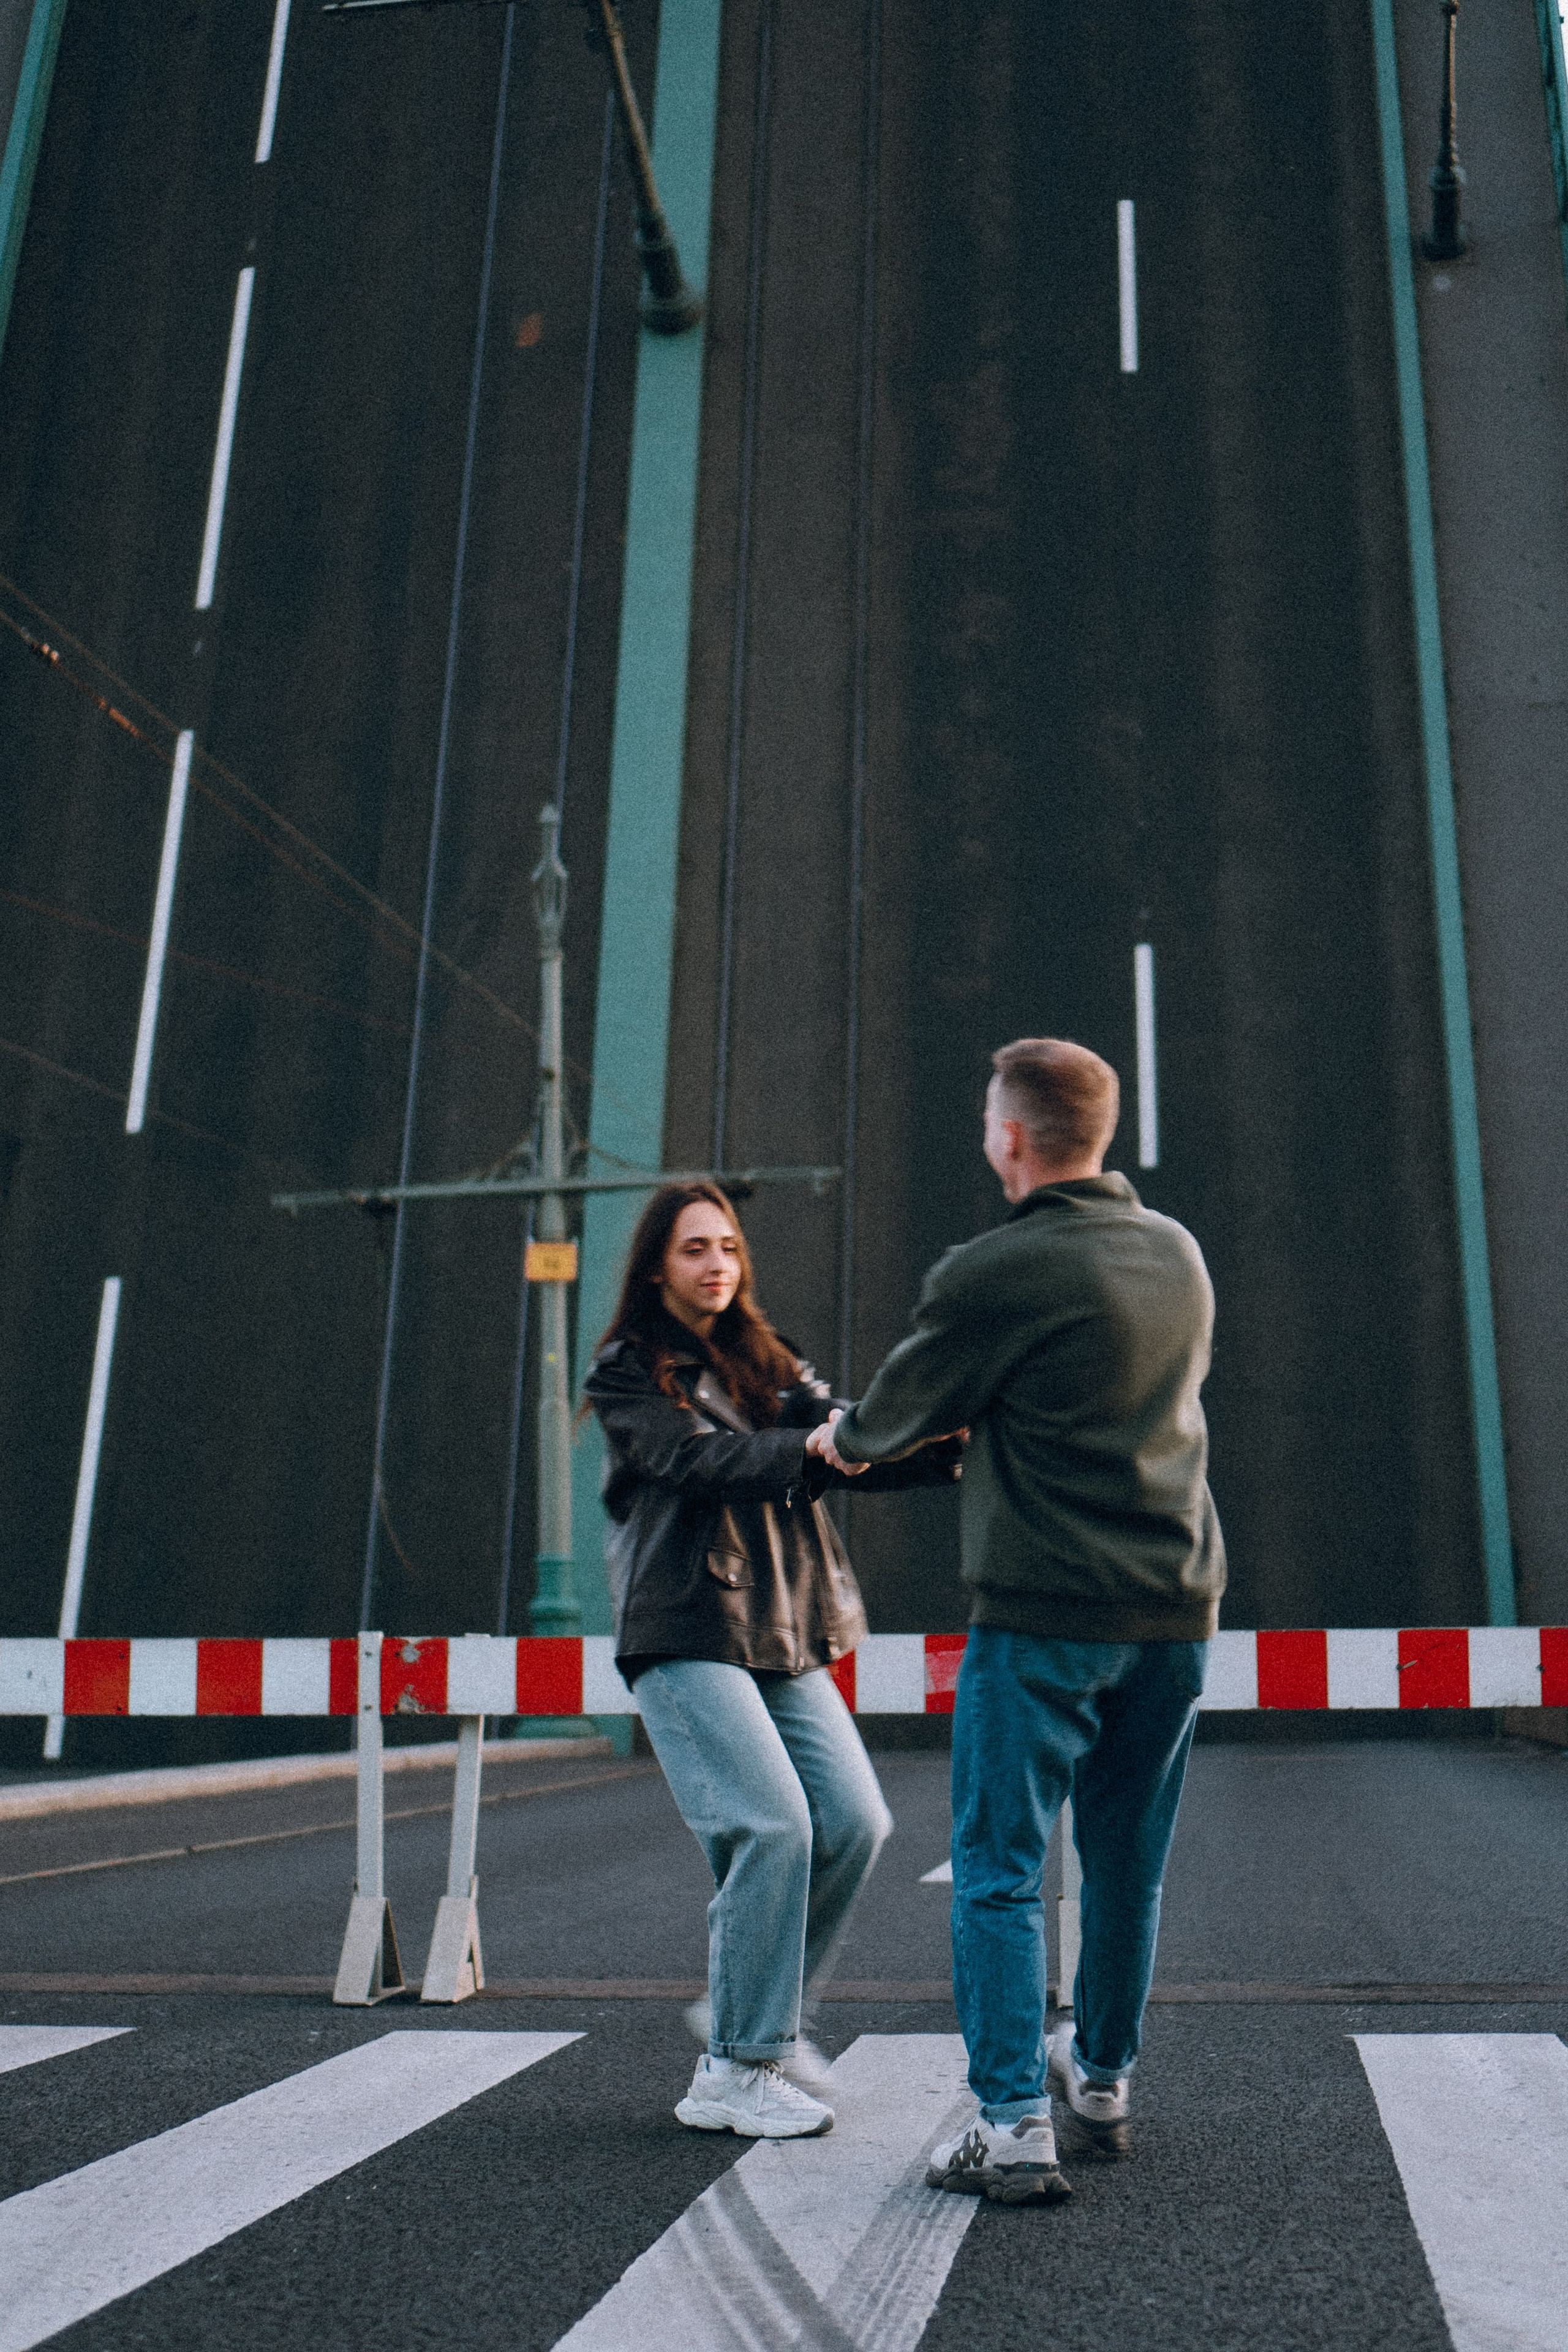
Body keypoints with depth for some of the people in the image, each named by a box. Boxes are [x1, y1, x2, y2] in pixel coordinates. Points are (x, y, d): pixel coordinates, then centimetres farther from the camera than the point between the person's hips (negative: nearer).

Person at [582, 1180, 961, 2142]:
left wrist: (939, 1443, -18)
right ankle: (734, 2071, -1)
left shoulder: (768, 1364, 18)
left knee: (854, 1822, -2)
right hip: (687, 1632, -6)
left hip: (786, 1634, 6)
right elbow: (698, 1459, -16)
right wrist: (808, 1451, -31)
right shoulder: (627, 1373, 2)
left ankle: (754, 2007, 19)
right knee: (772, 1824, -15)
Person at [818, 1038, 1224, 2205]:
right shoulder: (1180, 1254, 8)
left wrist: (844, 1439, 22)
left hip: (1045, 1614, -7)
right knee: (1129, 1867, 18)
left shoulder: (994, 1274, -14)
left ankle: (1014, 2128, 1)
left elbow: (895, 1415, -1)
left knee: (1001, 1870, 3)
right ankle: (1102, 2086, 33)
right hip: (1177, 1602, 7)